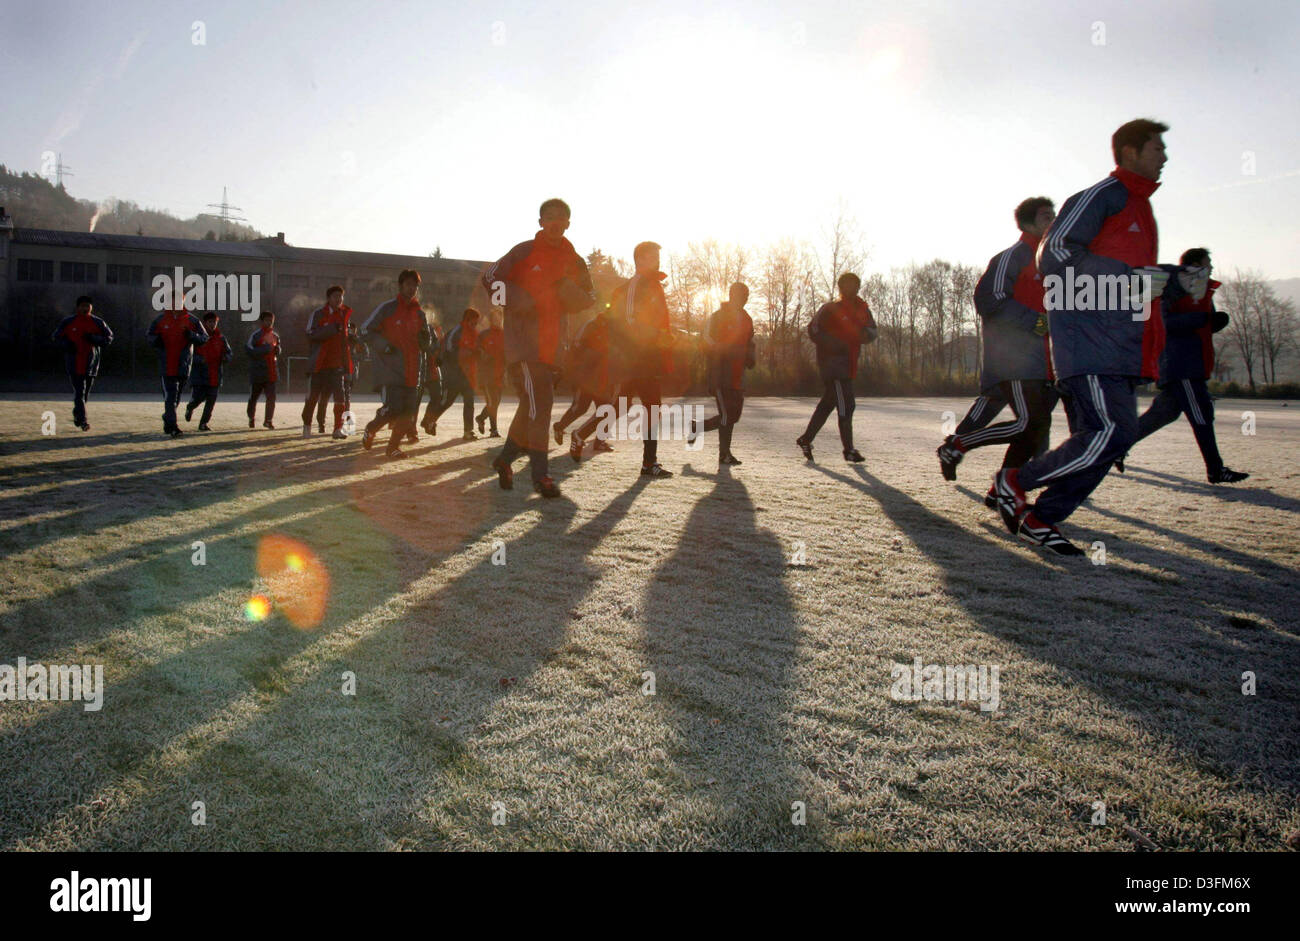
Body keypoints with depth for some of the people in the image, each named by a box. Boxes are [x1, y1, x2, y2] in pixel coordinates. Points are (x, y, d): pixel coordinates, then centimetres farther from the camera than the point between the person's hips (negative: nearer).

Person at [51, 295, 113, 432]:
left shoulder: (98, 322, 4)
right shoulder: (67, 322, 2)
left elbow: (109, 337, 8)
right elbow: (56, 337, 11)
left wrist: (95, 339, -11)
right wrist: (66, 344, -10)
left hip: (91, 363, 2)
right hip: (74, 363, -2)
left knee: (85, 393, 12)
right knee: (79, 392, -12)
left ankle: (77, 414, 36)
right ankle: (83, 420, -15)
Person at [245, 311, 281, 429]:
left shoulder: (275, 336, 13)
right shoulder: (256, 335, -7)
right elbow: (248, 349, -16)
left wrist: (277, 350, 4)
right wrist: (265, 349, -20)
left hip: (271, 372, 4)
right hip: (257, 371, -4)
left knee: (271, 397, -3)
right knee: (253, 396, 8)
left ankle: (268, 420, 4)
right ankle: (251, 419, 24)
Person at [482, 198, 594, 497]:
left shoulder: (574, 262, 12)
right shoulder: (525, 252, 0)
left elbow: (588, 299, 14)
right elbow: (490, 278, 2)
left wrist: (570, 291, -8)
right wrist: (519, 301, -13)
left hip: (551, 342, 6)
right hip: (522, 339, -5)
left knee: (532, 405, 11)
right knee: (538, 401, -15)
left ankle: (505, 458, 29)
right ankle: (541, 474, -12)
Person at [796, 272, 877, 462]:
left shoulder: (862, 309, 13)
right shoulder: (831, 309, -6)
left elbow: (873, 330, 14)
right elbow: (813, 329, -9)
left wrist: (866, 333, -11)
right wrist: (835, 344, -18)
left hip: (848, 365, 8)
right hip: (832, 363, -8)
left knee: (828, 403, 13)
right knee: (846, 405, -10)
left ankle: (806, 439, 24)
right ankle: (849, 449, -4)